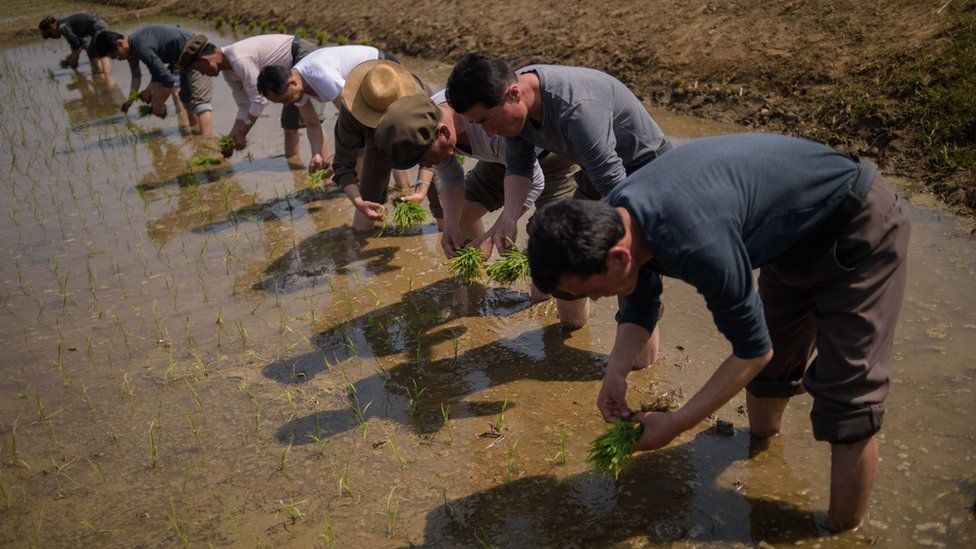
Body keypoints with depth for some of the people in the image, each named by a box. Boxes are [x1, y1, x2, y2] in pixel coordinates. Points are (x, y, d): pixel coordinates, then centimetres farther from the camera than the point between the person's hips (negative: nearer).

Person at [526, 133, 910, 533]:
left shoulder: (694, 242, -41)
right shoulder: (614, 218, -14)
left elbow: (754, 350, -27)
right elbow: (641, 303, 5)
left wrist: (674, 425, -20)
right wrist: (615, 372, -12)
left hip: (860, 226, -8)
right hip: (800, 233, 8)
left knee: (845, 400, -9)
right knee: (772, 365, 20)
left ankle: (843, 530, 9)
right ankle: (762, 440, 47)